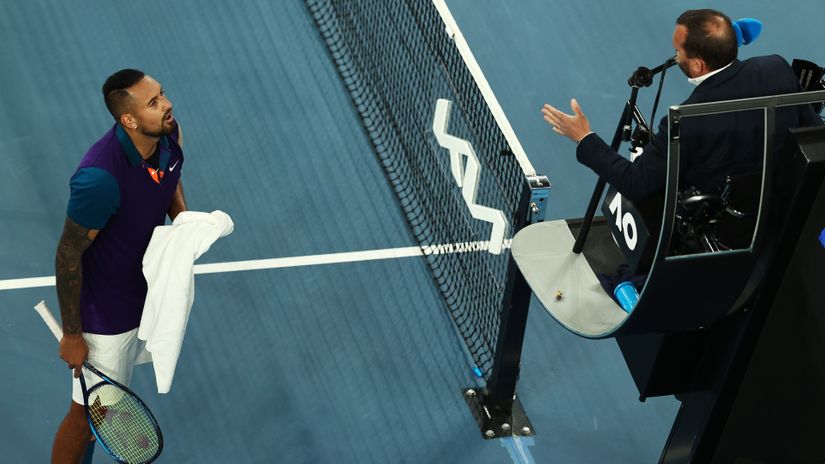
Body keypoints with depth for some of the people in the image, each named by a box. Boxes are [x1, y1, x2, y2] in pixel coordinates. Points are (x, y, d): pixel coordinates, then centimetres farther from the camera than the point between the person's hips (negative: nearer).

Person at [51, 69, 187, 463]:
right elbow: (68, 255, -25)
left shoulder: (169, 134, -13)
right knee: (88, 411, 10)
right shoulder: (99, 178, -37)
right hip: (106, 315, -8)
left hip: (145, 294, 8)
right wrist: (71, 335, -17)